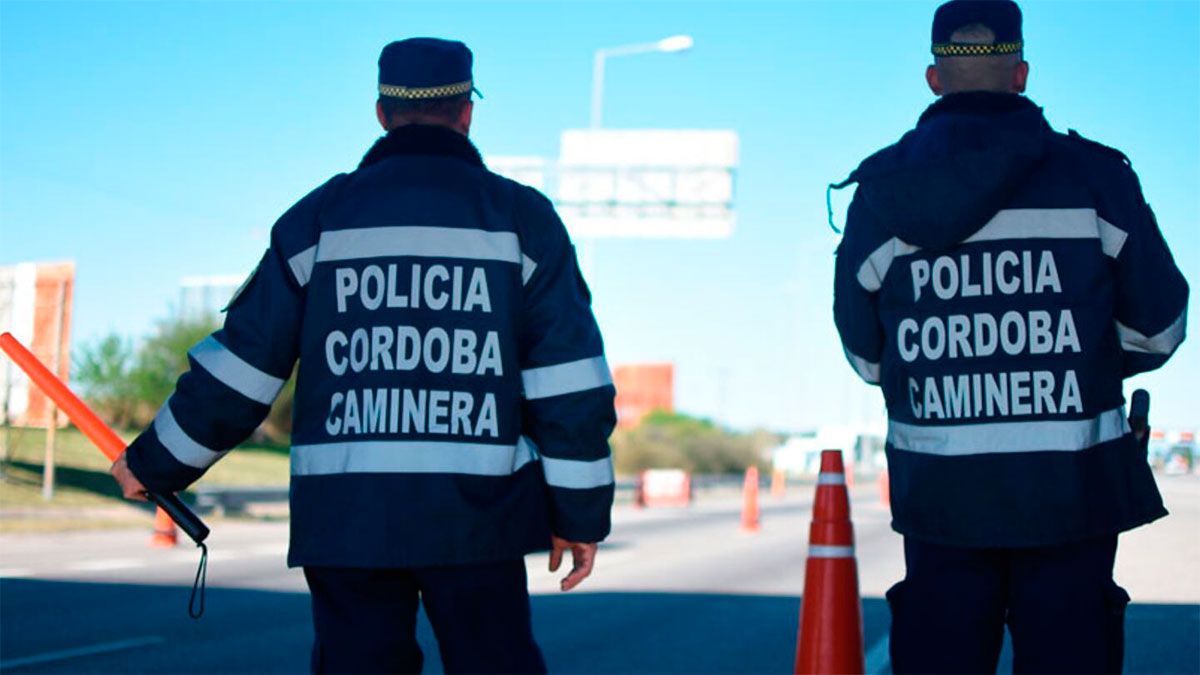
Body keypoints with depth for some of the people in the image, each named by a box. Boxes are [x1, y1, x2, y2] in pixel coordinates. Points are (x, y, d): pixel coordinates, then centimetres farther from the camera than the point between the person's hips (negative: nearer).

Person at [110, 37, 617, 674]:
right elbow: (570, 382, 0)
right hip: (476, 516, -1)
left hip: (346, 518, 1)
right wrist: (581, 511, 5)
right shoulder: (522, 216, 5)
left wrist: (155, 464, 17)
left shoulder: (319, 216, 7)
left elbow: (242, 364, 6)